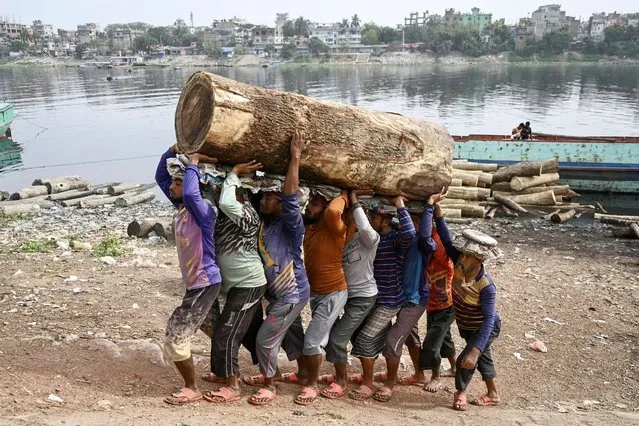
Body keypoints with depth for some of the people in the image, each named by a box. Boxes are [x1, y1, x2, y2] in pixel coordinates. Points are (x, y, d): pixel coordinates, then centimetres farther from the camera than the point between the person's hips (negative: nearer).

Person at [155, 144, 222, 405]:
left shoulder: (203, 210, -21)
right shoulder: (181, 207, 4)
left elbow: (191, 192, -43)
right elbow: (160, 177, 10)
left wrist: (193, 162, -28)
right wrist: (173, 150, -2)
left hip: (205, 284, -10)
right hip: (196, 283, 10)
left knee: (175, 337, -6)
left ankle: (192, 389, 8)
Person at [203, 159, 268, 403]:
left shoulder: (246, 214, -22)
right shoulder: (229, 215, 7)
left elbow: (226, 203, -40)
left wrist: (234, 173, -27)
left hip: (249, 284, -10)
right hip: (239, 284, 10)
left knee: (226, 334, -7)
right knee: (224, 331, 20)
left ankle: (232, 387, 2)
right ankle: (229, 373, 37)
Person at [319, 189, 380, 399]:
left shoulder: (369, 239, -18)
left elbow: (365, 227, -38)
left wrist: (354, 199, -29)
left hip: (363, 297, -7)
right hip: (343, 293, 7)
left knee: (337, 338, -10)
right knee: (327, 334, 10)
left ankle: (341, 383, 10)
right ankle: (339, 375, 31)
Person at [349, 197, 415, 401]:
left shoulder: (395, 239, -16)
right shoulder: (375, 238, 9)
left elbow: (409, 234, -38)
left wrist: (400, 205, -32)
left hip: (389, 301, -8)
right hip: (375, 298, 8)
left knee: (365, 338, -10)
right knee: (376, 339, 17)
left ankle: (367, 384, 2)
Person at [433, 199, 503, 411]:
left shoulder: (486, 286, -36)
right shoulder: (460, 264, -22)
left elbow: (489, 319, -37)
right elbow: (447, 241, -21)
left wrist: (474, 351, -44)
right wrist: (438, 213, -33)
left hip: (484, 329, -6)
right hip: (466, 326, 6)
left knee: (465, 360, -6)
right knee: (483, 358, 22)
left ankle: (460, 392, 24)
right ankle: (493, 394, 43)